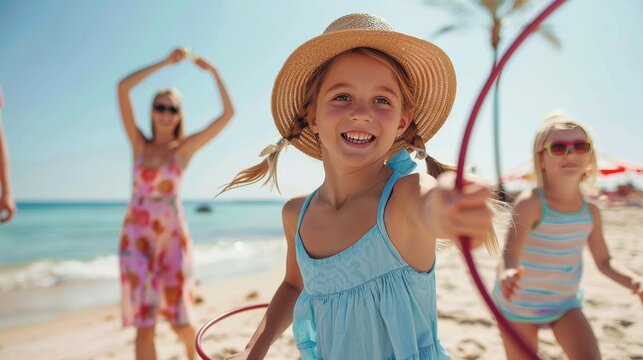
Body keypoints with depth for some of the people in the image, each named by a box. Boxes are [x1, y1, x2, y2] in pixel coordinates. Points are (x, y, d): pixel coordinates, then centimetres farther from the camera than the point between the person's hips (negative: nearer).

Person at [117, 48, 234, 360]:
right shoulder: (139, 144, 6)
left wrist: (213, 71, 1)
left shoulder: (184, 148, 2)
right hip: (136, 237, 1)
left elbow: (228, 114, -2)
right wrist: (165, 63, -1)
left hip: (172, 236, -1)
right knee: (144, 324, -1)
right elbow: (122, 88, 0)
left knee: (179, 320, 7)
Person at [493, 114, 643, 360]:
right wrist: (506, 274, -61)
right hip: (520, 305, -4)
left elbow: (603, 261, 5)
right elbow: (510, 253, -38)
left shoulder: (591, 211, -6)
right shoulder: (530, 203, -25)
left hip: (565, 304, 4)